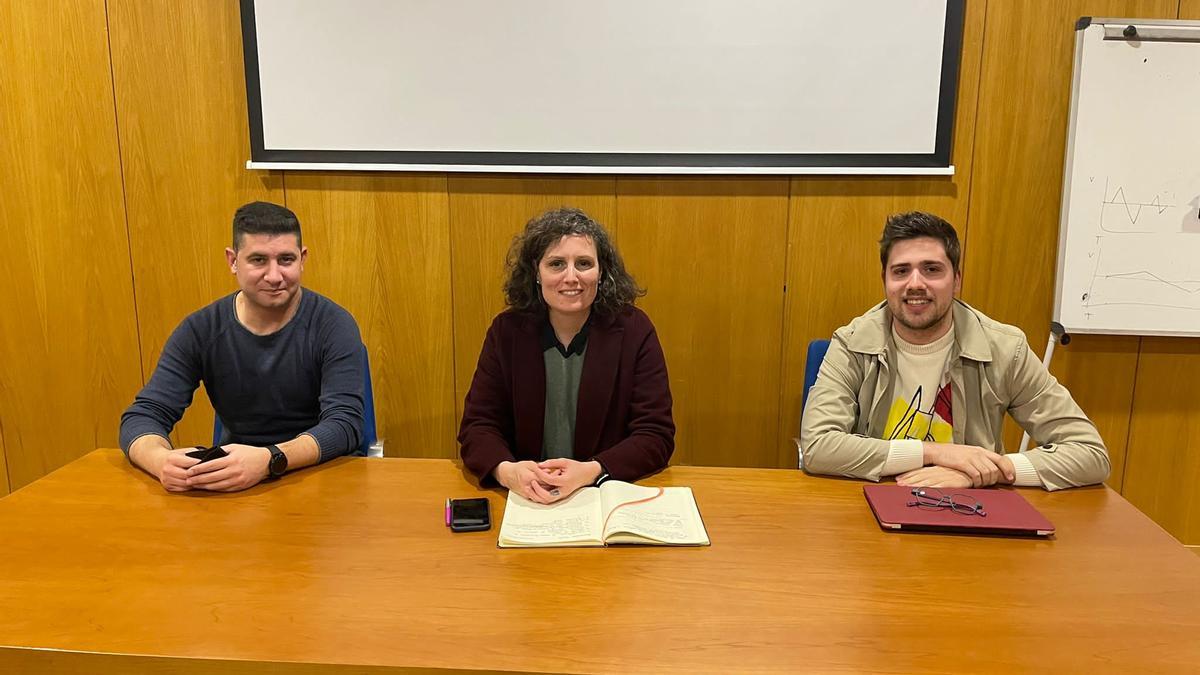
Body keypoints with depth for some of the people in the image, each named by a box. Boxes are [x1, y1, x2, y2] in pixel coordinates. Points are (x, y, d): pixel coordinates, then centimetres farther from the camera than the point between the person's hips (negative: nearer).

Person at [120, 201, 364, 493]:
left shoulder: (333, 326, -11)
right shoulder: (199, 331, -3)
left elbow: (345, 422, -20)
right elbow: (142, 416, -5)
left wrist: (269, 460, -39)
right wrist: (162, 460, -30)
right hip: (230, 485, 2)